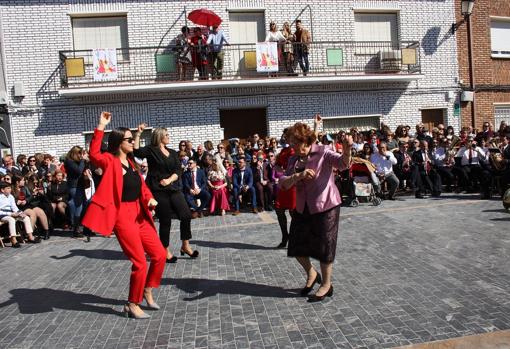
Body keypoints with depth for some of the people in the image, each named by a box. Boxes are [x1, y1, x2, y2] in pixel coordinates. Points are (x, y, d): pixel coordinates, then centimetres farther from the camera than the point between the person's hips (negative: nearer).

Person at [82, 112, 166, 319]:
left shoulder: (130, 160, 12)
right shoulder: (110, 161, -10)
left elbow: (141, 184, 18)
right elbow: (94, 155, -32)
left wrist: (149, 198, -1)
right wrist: (101, 127, -33)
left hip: (139, 213, 8)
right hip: (123, 216, -8)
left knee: (159, 254, 10)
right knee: (140, 262, -4)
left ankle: (147, 291, 32)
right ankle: (132, 305, 17)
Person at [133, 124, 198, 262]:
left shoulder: (173, 153, 14)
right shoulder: (151, 150, 0)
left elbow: (178, 171, 5)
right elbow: (136, 151, -18)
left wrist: (169, 180, -12)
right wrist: (138, 133, -21)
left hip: (174, 189, 5)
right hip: (158, 191, -5)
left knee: (186, 215, -3)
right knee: (165, 221, 1)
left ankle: (185, 246, 14)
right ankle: (166, 251, 17)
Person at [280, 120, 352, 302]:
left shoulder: (322, 152, -11)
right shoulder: (293, 160, 4)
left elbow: (343, 163, -27)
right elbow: (284, 183, -6)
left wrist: (346, 151, -49)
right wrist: (299, 175, -26)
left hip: (325, 206, -6)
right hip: (303, 208, 6)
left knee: (323, 246, 5)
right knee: (297, 245, 12)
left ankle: (326, 285, 26)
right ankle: (311, 274, 39)